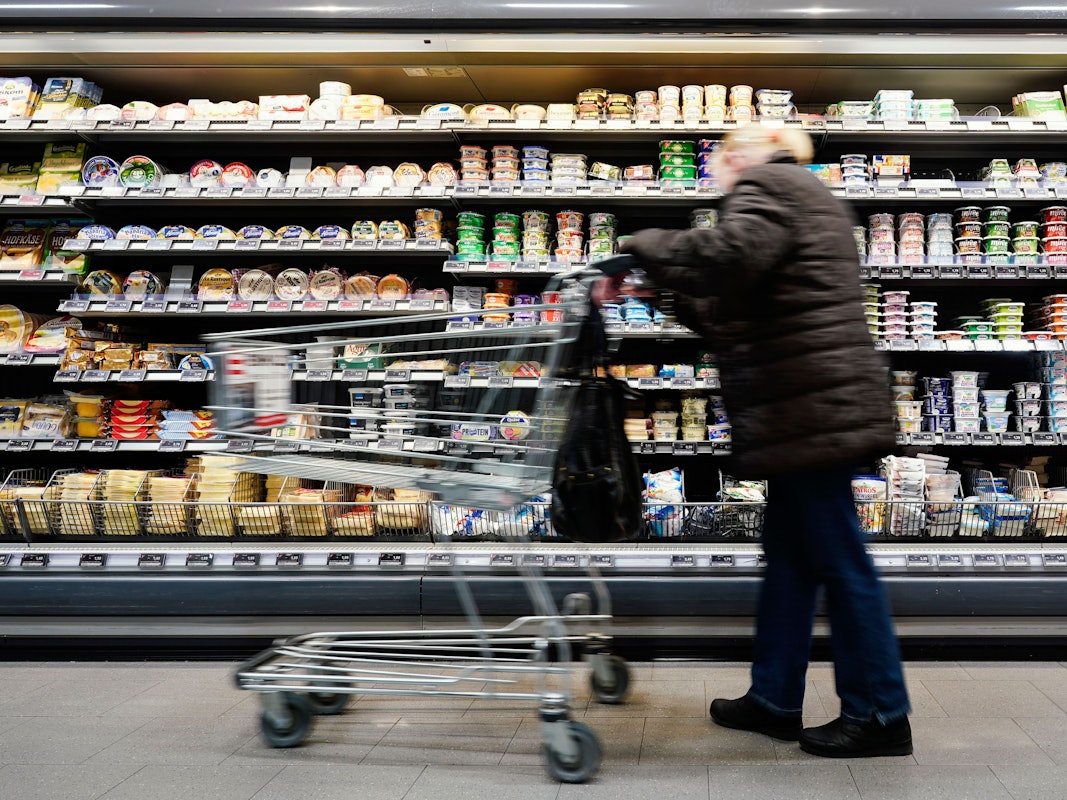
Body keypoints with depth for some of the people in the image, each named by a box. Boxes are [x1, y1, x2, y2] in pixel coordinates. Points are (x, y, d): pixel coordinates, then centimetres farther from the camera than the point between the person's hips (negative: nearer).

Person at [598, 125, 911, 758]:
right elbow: (739, 313, 25)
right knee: (789, 552, 14)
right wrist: (665, 292, 22)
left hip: (811, 406, -10)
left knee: (838, 558, -4)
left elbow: (727, 255, -27)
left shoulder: (766, 185, -5)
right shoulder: (804, 196, 26)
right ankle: (775, 700, 23)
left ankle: (881, 716, 6)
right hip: (819, 404, 10)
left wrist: (639, 250, -15)